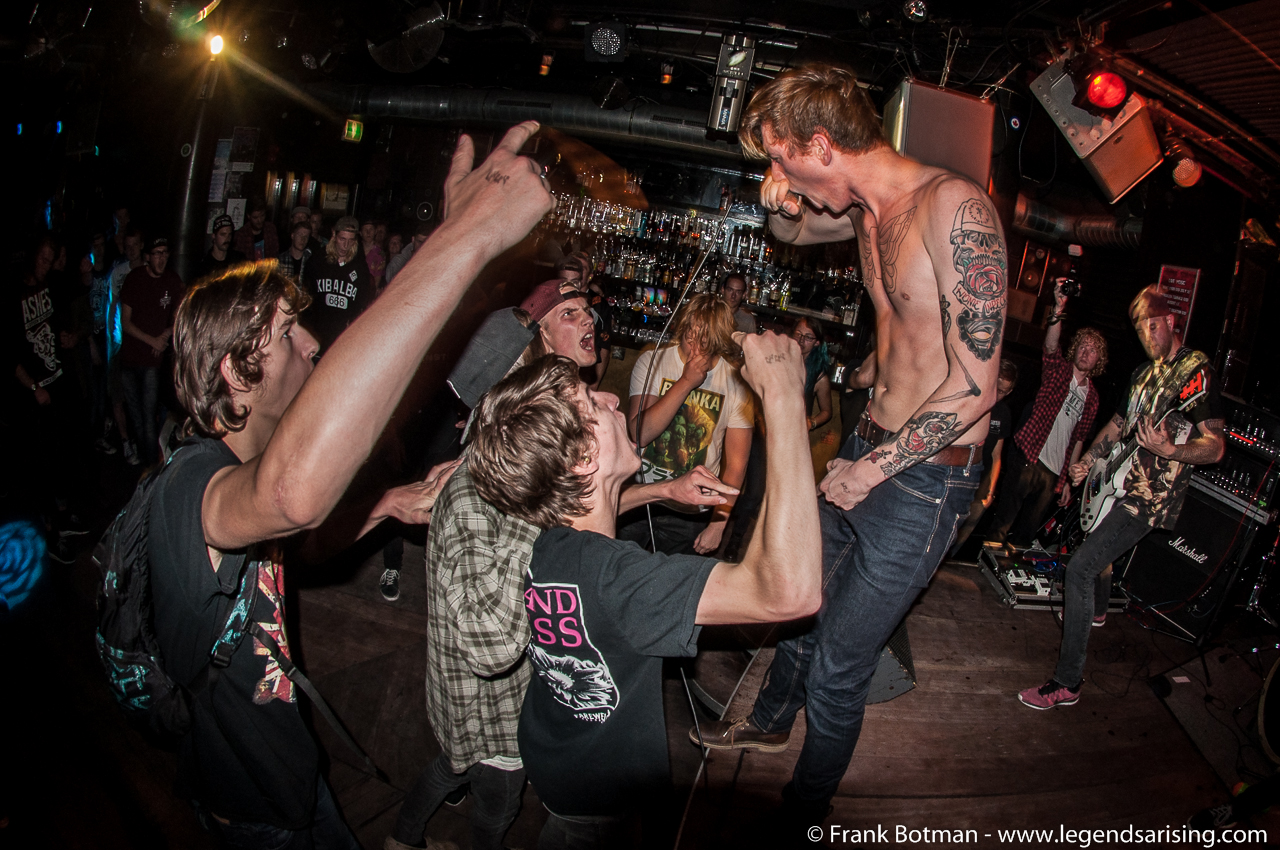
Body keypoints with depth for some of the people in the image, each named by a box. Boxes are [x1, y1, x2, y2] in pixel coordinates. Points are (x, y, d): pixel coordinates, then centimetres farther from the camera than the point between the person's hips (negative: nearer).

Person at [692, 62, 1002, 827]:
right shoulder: (865, 211, 3)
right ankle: (772, 720, 54)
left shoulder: (953, 208, -23)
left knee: (836, 674, 2)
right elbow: (792, 232, 26)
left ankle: (802, 815, 29)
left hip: (924, 481, -8)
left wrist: (871, 471, -15)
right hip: (869, 448, 8)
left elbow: (974, 387, -24)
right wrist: (781, 207, 1)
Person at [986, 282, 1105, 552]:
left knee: (1031, 524, 6)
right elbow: (1050, 345, -18)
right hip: (1031, 457, -5)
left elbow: (1079, 439, 19)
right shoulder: (1059, 370, 4)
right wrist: (1058, 310, -36)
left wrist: (1068, 478, 15)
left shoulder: (1092, 397, 16)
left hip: (1055, 471, 5)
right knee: (1008, 510, -13)